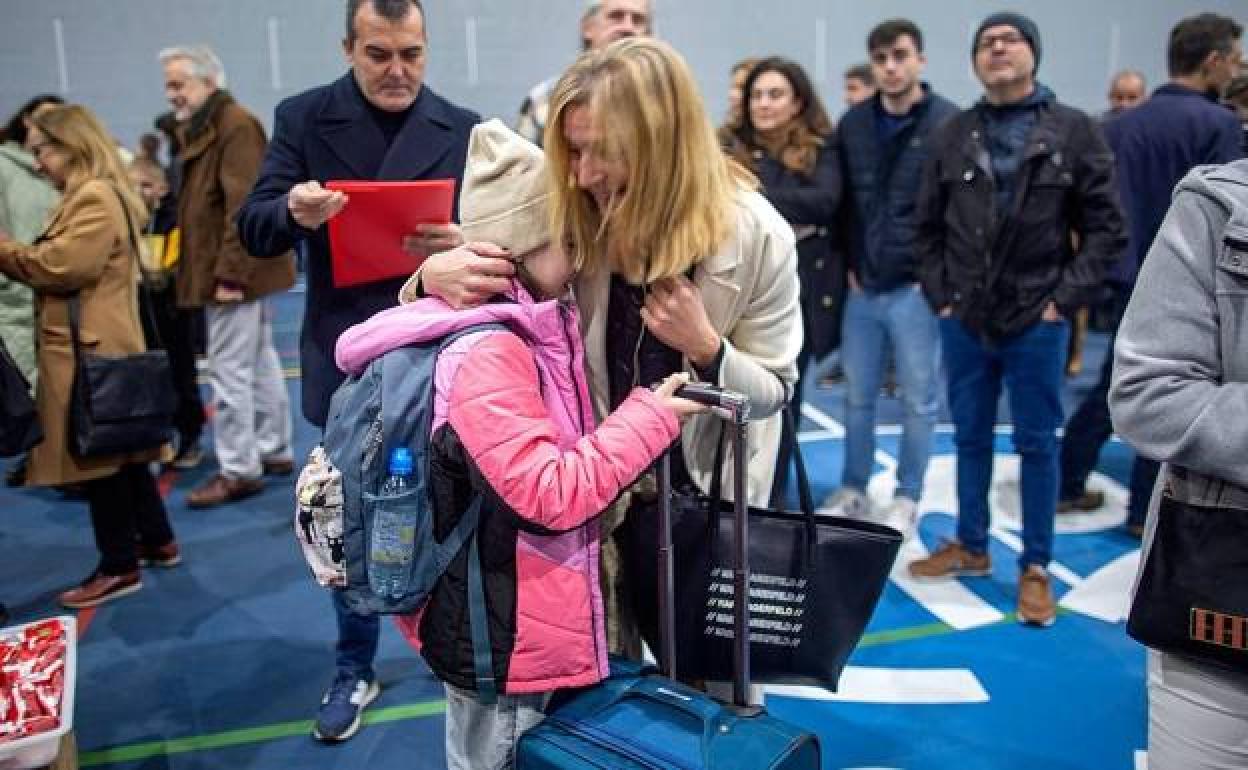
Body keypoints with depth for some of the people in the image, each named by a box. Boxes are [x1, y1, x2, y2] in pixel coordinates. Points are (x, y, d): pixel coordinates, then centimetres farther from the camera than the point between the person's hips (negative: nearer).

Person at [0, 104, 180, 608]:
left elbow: (61, 265, -22)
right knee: (118, 452, 17)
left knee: (98, 455, -3)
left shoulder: (95, 200, -15)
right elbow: (57, 265, 17)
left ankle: (119, 567, 6)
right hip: (95, 344, 11)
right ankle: (157, 541, 28)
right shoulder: (88, 197, 20)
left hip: (90, 349, -11)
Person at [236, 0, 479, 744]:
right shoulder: (302, 117, 0)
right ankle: (355, 671, 31)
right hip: (346, 363, 1)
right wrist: (293, 212, -27)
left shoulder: (464, 128, 1)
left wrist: (462, 244, -24)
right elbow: (254, 231, -4)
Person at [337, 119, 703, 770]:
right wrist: (651, 417, -22)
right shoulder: (486, 354, -27)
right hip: (500, 636, -9)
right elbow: (550, 494, -29)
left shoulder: (527, 329, 3)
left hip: (504, 619, 9)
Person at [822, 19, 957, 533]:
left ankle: (907, 499, 22)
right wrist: (849, 266, 4)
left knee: (919, 400, 7)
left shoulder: (950, 123, -6)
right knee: (857, 397, 13)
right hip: (861, 286, 4)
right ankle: (853, 490, 28)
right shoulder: (853, 124, 8)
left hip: (916, 288, -4)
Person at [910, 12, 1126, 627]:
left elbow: (1105, 229, -2)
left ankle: (1035, 566, 19)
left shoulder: (1075, 131, -1)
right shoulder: (952, 136, 5)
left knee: (1037, 444, 6)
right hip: (964, 320, 3)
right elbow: (928, 227, 9)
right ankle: (970, 547, 29)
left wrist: (1065, 299, -9)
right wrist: (939, 295, 1)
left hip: (1037, 322, -2)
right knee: (970, 438, 13)